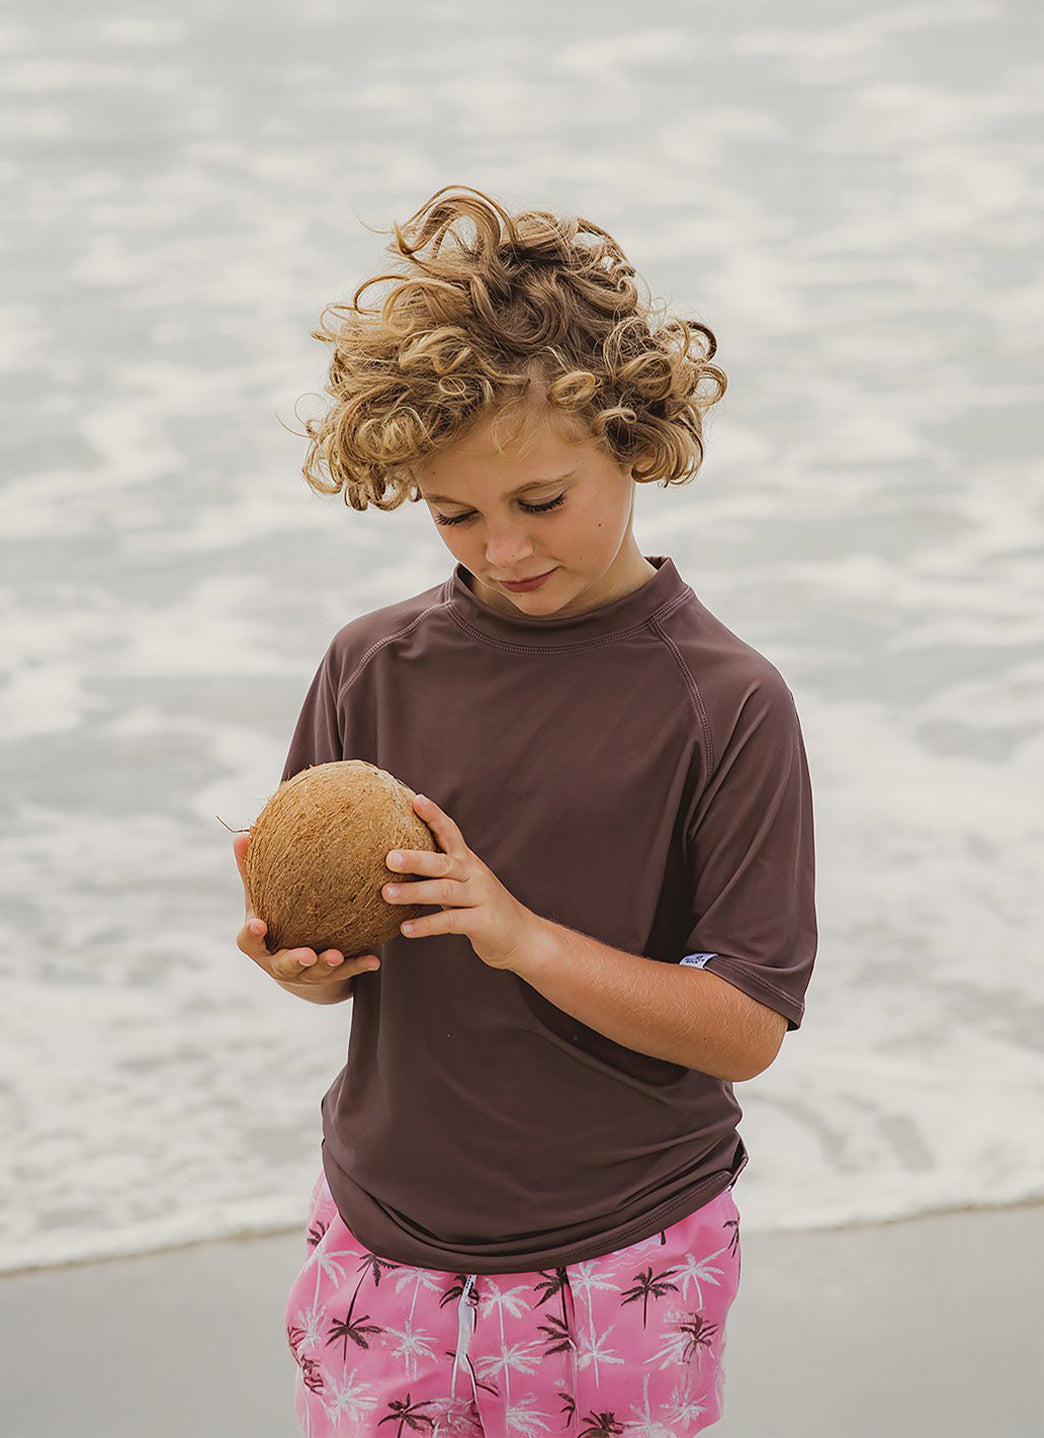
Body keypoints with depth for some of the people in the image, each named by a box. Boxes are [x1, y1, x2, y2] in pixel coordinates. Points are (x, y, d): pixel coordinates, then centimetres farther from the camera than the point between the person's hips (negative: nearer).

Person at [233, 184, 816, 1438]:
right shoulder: (376, 667, -1)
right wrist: (305, 959, -16)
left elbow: (745, 1029, -13)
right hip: (380, 1241, 3)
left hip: (620, 1270, -3)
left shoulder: (725, 704, -11)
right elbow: (320, 935, 6)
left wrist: (522, 935, -24)